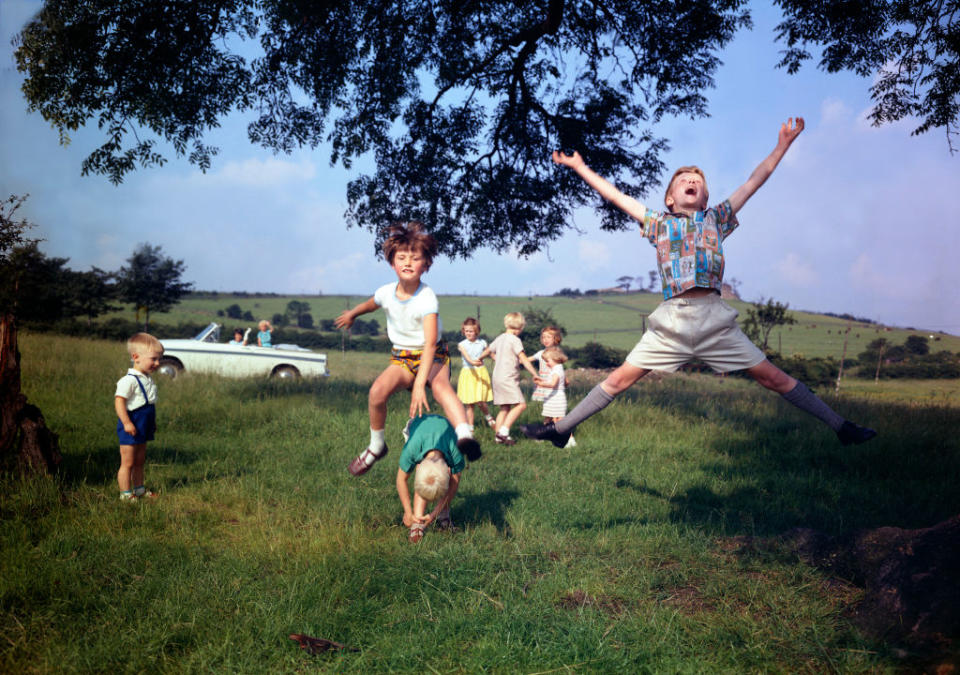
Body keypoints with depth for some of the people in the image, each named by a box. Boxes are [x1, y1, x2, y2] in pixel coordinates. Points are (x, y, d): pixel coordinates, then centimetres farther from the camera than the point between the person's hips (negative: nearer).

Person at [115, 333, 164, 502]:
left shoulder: (148, 380, 12)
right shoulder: (129, 380, -18)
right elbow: (119, 400, -23)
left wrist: (153, 423, 23)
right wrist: (126, 422, -27)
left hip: (143, 428, 9)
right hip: (131, 427, -9)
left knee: (139, 462, 19)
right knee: (127, 463, -2)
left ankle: (139, 489, 29)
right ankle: (125, 493, 5)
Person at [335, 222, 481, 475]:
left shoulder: (427, 298, -23)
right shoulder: (386, 292, -7)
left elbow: (430, 343, -32)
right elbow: (371, 304, 21)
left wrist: (419, 384, -40)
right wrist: (352, 314, 42)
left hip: (433, 356, -4)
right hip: (402, 357, 4)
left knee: (440, 386, -37)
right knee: (377, 390, -23)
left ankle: (464, 435, -58)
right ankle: (376, 446, -1)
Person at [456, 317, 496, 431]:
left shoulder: (482, 343, 2)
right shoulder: (462, 344, -2)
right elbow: (466, 356, -20)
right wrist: (473, 362, -40)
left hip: (481, 373, 0)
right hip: (468, 374, 1)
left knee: (480, 402, -10)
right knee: (469, 404, 1)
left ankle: (489, 417, 19)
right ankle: (470, 428, 9)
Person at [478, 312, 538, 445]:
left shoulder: (499, 338, 16)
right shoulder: (514, 340, -8)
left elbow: (488, 350, 31)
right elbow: (524, 359, -13)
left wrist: (479, 359, 50)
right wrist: (535, 375, -11)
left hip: (497, 378, 9)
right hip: (508, 378, -9)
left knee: (505, 407, 11)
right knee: (521, 404, -13)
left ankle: (499, 436, 9)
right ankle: (503, 432, -18)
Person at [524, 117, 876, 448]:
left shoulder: (716, 219, 18)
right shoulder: (659, 222, 17)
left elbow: (754, 182, 20)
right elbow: (615, 195, 21)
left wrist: (782, 145, 19)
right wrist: (580, 167, 23)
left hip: (714, 319, 0)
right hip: (671, 321, 0)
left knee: (773, 377, 1)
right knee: (620, 378, 0)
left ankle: (840, 427, 8)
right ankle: (560, 429, 8)